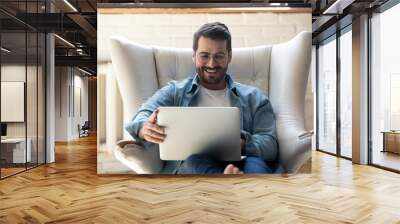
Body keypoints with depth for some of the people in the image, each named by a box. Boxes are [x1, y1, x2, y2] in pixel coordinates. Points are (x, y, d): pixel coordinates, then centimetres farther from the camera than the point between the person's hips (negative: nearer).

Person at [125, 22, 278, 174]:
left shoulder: (253, 97, 17)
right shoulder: (174, 92, 17)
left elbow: (271, 146, 7)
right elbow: (143, 116, 0)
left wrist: (240, 142, -16)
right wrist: (145, 129, -26)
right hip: (190, 167, 0)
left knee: (256, 164, -33)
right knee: (196, 161, -35)